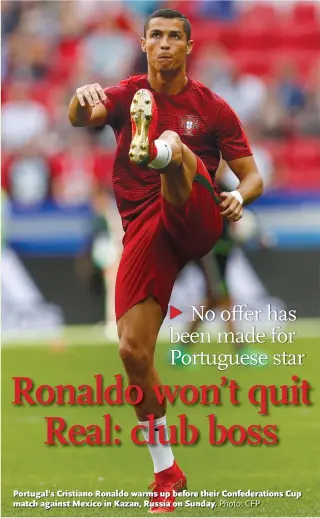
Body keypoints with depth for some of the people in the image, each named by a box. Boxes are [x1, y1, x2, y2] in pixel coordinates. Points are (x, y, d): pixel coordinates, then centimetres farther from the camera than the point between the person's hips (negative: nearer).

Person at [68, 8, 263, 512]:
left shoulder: (212, 107, 8)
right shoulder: (128, 94, 10)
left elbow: (253, 176, 8)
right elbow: (82, 117, -12)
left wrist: (239, 196, -17)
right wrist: (82, 98, -37)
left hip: (197, 220, -2)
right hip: (145, 232, 2)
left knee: (173, 143, -30)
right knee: (133, 350, -8)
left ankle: (153, 147, -71)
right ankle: (166, 471, 6)